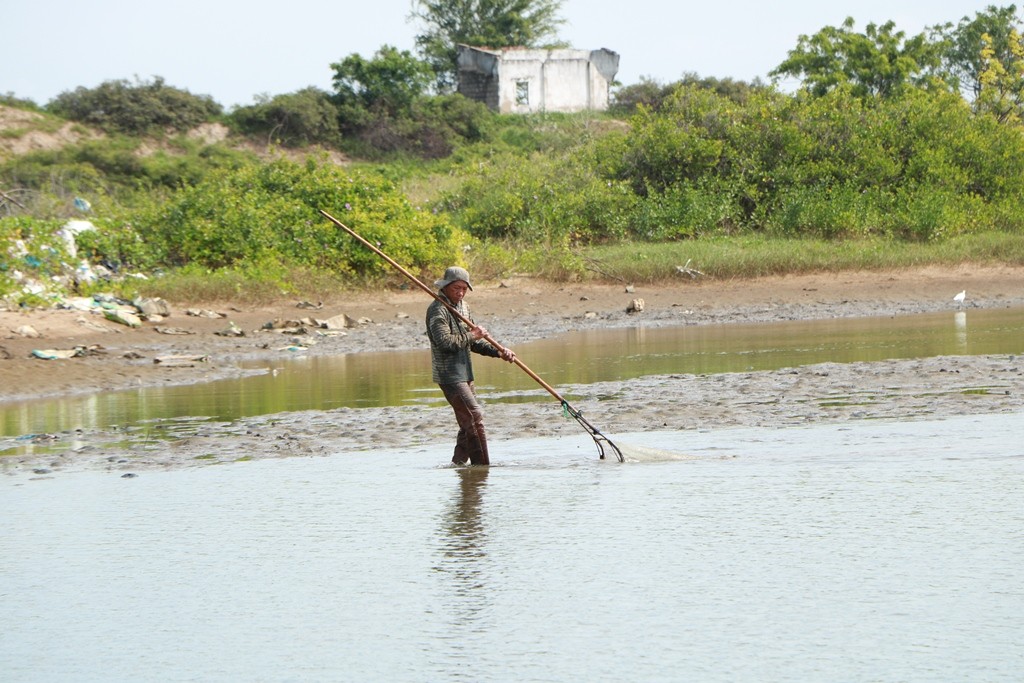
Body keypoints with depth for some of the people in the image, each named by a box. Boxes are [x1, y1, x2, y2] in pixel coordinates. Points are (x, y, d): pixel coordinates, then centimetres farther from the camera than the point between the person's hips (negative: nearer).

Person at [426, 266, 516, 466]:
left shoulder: (462, 307, 16)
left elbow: (475, 343, 18)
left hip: (464, 374, 10)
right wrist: (470, 336, -14)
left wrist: (498, 352, 4)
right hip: (449, 376, -10)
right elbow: (445, 341, -26)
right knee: (474, 418, -15)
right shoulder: (437, 310, -13)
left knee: (468, 422, 13)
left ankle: (458, 464, 23)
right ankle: (481, 466, -14)